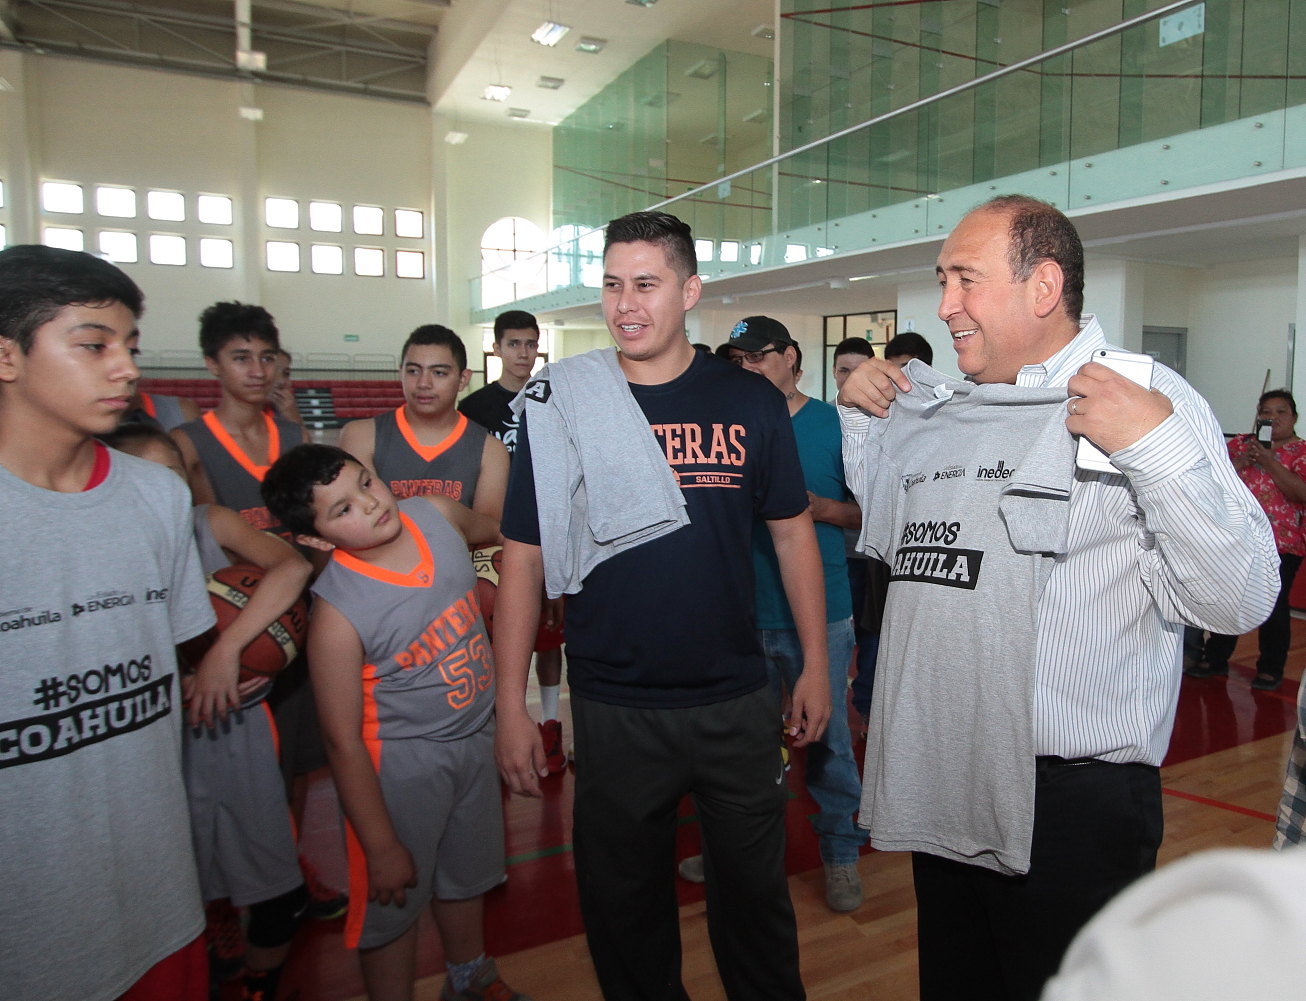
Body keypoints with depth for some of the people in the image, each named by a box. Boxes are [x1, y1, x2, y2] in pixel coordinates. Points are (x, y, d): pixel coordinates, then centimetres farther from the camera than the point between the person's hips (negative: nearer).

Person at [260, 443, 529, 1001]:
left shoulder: (437, 516, -14)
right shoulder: (337, 614, -28)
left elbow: (492, 529, 12)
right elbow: (344, 743, -21)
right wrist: (381, 848, -15)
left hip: (476, 736, 7)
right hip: (400, 765, -6)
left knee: (467, 875, 27)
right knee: (394, 901, 13)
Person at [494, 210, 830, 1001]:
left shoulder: (750, 402, -3)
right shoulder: (561, 407, -5)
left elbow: (793, 532, 5)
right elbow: (524, 558, -3)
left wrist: (816, 665, 4)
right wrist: (512, 704, -4)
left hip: (738, 702, 1)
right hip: (613, 711, 0)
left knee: (754, 892, 20)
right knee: (624, 905, 18)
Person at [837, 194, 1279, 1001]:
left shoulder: (1149, 399, -12)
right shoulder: (949, 409, 7)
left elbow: (1238, 600, -19)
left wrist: (1157, 449, -31)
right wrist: (859, 416, 10)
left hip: (1073, 802, -6)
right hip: (942, 784, 6)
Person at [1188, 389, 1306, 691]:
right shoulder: (1240, 444, 10)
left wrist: (1269, 461, -20)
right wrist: (1242, 461, -11)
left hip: (1281, 544, -4)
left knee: (1273, 606, 0)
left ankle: (1271, 669, 14)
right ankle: (1215, 659, 21)